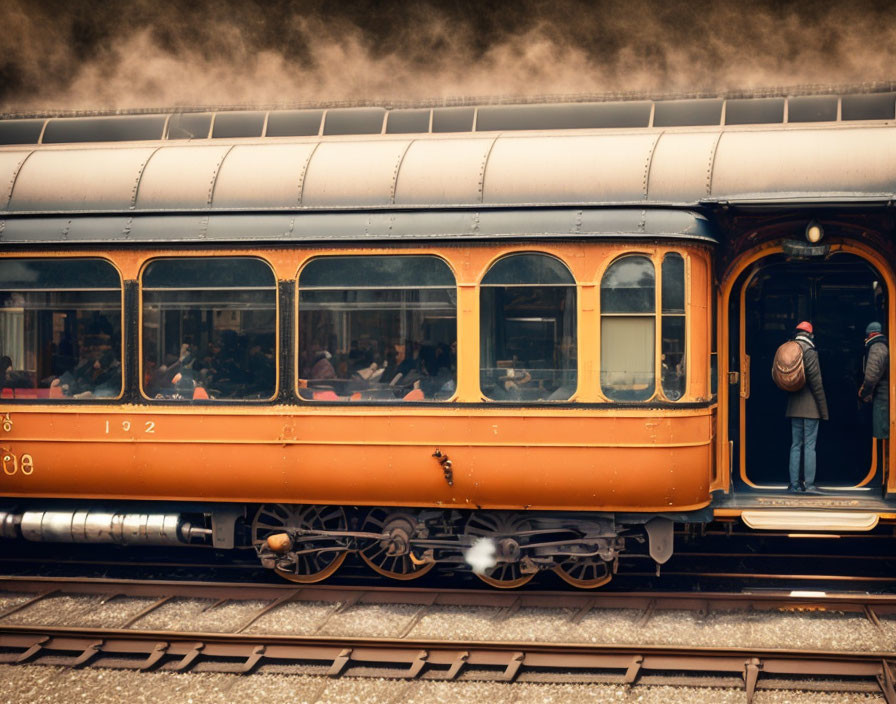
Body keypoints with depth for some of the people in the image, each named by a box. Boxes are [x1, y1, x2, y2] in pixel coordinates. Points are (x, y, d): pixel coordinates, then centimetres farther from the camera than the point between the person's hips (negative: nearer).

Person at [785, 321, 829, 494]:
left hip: (794, 406, 6)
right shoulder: (809, 351, -12)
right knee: (809, 446, -3)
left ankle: (794, 484, 7)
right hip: (810, 406, -6)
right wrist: (822, 408, -8)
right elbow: (815, 381, -13)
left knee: (795, 445, 8)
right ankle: (809, 484, -3)